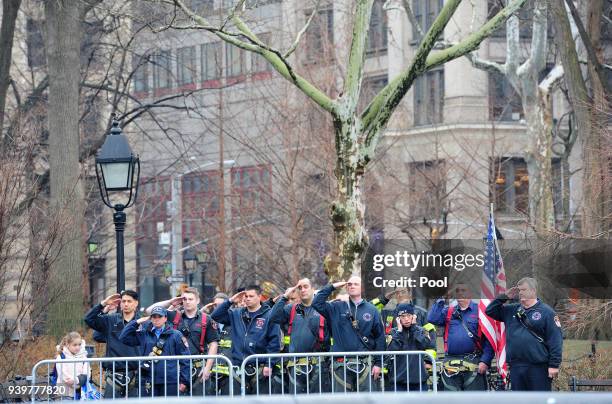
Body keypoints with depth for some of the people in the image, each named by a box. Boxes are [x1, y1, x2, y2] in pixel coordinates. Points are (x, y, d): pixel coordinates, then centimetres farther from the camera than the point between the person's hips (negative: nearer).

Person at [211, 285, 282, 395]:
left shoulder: (268, 315, -2)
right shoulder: (236, 314, 15)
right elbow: (216, 316, 12)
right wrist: (230, 301, 3)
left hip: (260, 369, -5)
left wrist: (269, 364, -12)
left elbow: (274, 342, -6)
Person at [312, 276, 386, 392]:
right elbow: (317, 303, -1)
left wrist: (378, 363, -1)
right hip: (342, 365, 1)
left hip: (365, 364, -1)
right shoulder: (337, 308, 10)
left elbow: (380, 337, 5)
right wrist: (332, 287, -1)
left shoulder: (371, 310, 7)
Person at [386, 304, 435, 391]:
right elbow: (391, 351, -11)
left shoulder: (420, 331, 7)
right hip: (399, 380, -1)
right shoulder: (394, 332, 4)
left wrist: (414, 327, -6)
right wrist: (399, 331, -9)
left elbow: (426, 345, -13)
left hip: (419, 379, 1)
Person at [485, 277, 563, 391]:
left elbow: (555, 339, -7)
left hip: (538, 368, -6)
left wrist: (554, 364, -13)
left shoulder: (546, 312, -3)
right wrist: (504, 297, 6)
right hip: (516, 368, 6)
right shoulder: (512, 310, 15)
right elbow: (490, 311, 19)